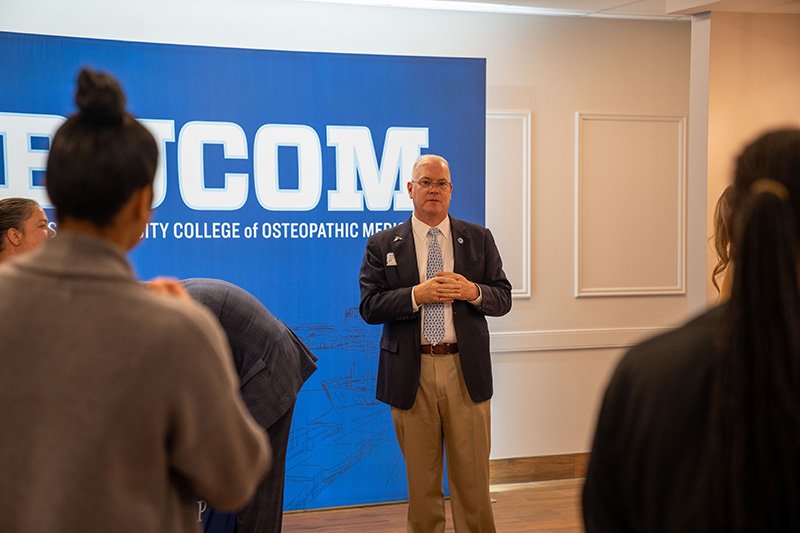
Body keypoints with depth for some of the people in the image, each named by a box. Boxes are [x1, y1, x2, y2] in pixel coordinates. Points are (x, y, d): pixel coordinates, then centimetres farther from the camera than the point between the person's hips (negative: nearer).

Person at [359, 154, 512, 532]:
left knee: (472, 476, 6)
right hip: (411, 373, -1)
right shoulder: (383, 245, 4)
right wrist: (417, 294, -17)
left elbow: (503, 298, 7)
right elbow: (369, 306, -4)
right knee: (421, 478, 9)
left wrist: (473, 291, -14)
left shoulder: (479, 239, 9)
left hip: (466, 371, 1)